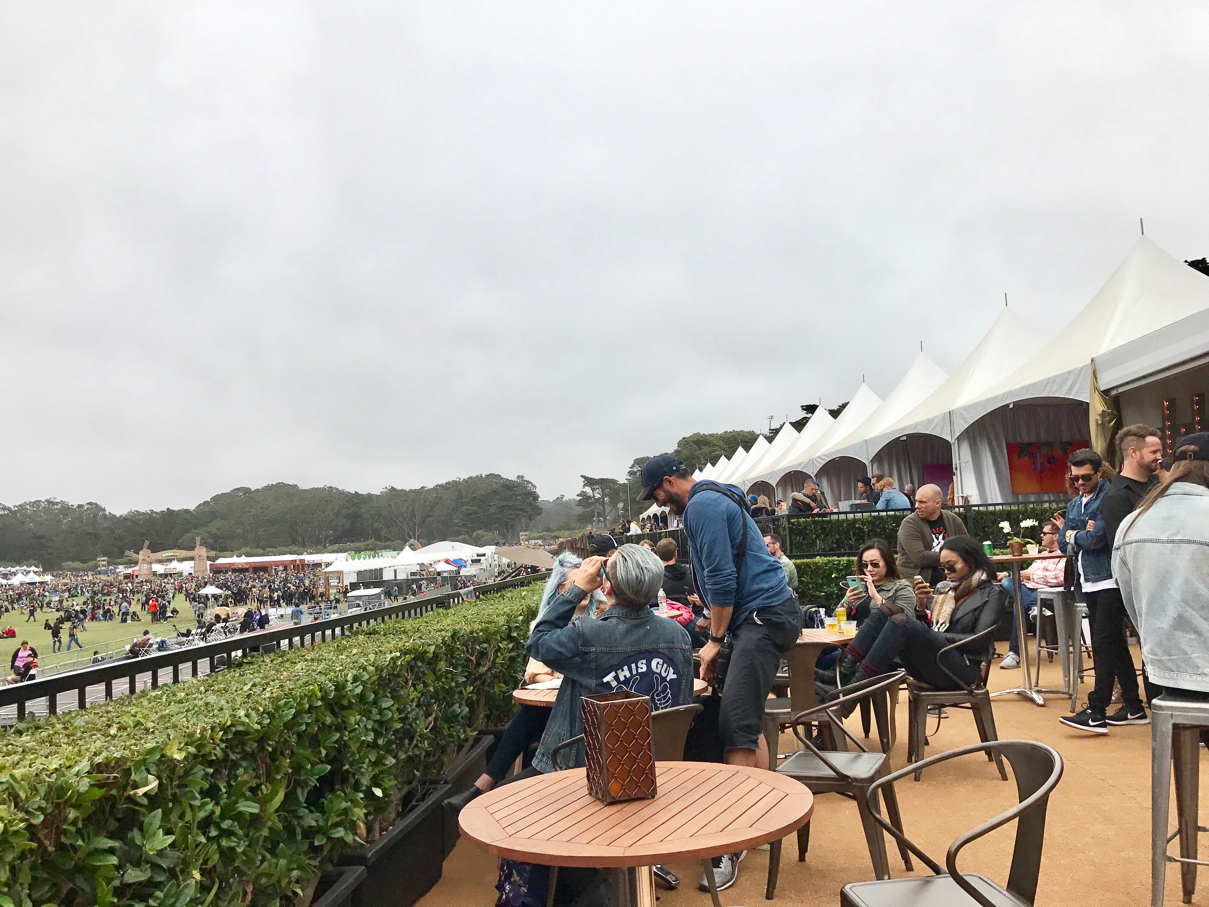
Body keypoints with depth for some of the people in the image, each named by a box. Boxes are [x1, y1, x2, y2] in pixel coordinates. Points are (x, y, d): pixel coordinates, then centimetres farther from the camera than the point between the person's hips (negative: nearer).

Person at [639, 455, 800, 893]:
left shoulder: (702, 504, -11)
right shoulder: (714, 499, 22)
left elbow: (722, 578, -17)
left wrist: (716, 639, -9)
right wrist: (717, 631, 22)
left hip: (763, 616, -11)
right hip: (764, 614, 11)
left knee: (736, 724, -15)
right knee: (747, 717, 14)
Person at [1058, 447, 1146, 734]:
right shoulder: (1074, 504, 14)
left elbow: (1097, 538, -20)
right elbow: (1063, 544, 8)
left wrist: (1074, 535, -1)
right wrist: (1084, 535, -10)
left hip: (1109, 581, -9)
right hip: (1089, 582, 9)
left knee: (1105, 644, -9)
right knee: (1114, 644, 14)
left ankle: (1096, 712, -8)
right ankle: (1133, 707, 23)